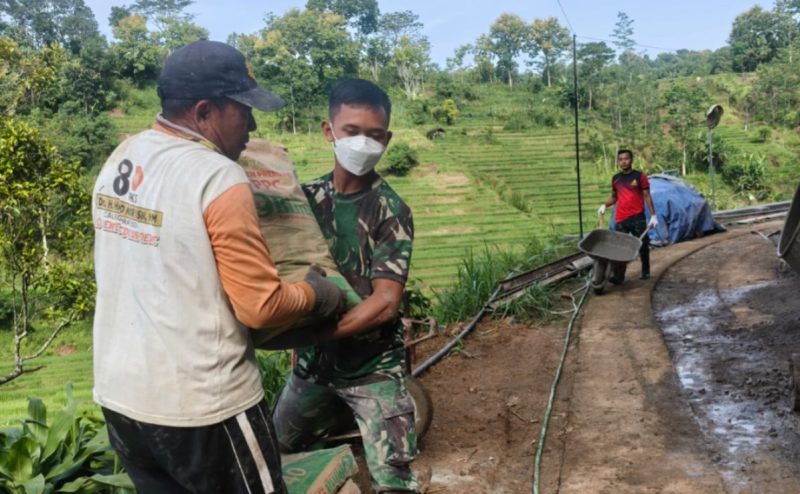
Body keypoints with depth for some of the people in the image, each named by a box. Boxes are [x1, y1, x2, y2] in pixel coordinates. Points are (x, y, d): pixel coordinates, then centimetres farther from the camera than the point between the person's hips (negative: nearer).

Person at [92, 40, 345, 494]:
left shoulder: (120, 160, 2)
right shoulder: (218, 179, -21)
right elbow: (261, 307, -19)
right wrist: (316, 294, 0)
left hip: (118, 394, 7)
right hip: (201, 406, -7)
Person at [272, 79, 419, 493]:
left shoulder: (391, 212, -14)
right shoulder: (307, 197, -1)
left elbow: (385, 303, -20)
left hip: (373, 368, -5)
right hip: (313, 362, 5)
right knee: (274, 455, 20)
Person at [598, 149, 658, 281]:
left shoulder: (640, 176, 0)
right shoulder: (615, 179, 12)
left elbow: (647, 196, 0)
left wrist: (653, 215, -5)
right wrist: (605, 205, 3)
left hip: (638, 218, -2)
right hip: (620, 219, 2)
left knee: (643, 245, 8)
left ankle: (645, 271, 26)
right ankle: (618, 275, -11)